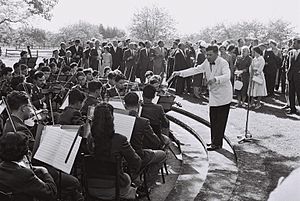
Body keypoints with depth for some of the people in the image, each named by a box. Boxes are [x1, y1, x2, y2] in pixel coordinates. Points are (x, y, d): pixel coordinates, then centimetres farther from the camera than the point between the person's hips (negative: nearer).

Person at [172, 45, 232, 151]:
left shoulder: (223, 63, -17)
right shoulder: (207, 62, 6)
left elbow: (227, 76, -32)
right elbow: (196, 70, 10)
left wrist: (215, 79, -50)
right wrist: (180, 73, 2)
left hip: (223, 96, -7)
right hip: (213, 96, 7)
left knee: (220, 121, -3)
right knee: (213, 120, 9)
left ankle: (217, 143, 4)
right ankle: (215, 141, 20)